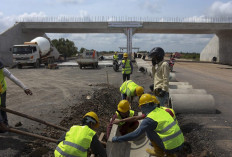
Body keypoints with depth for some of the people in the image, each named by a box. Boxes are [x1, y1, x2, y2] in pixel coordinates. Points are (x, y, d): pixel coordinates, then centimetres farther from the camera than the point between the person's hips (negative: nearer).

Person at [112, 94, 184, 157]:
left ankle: (159, 151, 15)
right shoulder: (161, 111, 11)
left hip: (171, 146, -7)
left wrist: (117, 139, -7)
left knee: (148, 130, 2)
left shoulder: (149, 119, -14)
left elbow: (135, 134, -17)